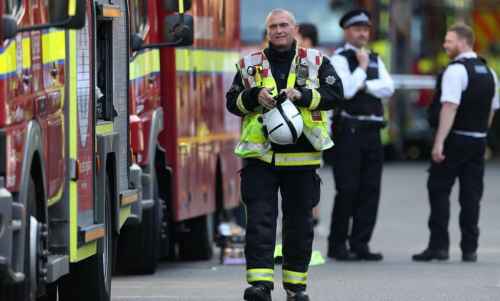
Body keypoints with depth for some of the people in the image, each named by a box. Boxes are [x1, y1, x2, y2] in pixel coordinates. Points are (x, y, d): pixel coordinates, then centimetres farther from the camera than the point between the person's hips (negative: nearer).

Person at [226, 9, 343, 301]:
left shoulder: (316, 62, 7)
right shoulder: (250, 65, 11)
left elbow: (335, 93, -3)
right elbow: (233, 101, 10)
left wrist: (302, 95, -16)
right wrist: (255, 96, -10)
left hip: (302, 157, 0)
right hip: (260, 156, 0)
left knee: (300, 222, 7)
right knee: (259, 219, -10)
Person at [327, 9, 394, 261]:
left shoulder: (375, 60, 17)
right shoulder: (339, 59, -3)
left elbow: (388, 88, 3)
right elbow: (345, 90, -17)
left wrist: (363, 84, -9)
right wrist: (362, 68, -9)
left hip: (372, 132, 6)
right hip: (348, 132, -6)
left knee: (370, 190, 4)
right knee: (347, 190, -6)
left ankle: (360, 244, 9)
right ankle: (337, 246, 2)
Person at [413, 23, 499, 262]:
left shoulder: (455, 70, -14)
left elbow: (450, 108, -22)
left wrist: (439, 142, -24)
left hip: (455, 138, -7)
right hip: (478, 140, 7)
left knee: (439, 191, 0)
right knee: (471, 195, 8)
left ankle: (439, 246, -4)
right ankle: (469, 250, 7)